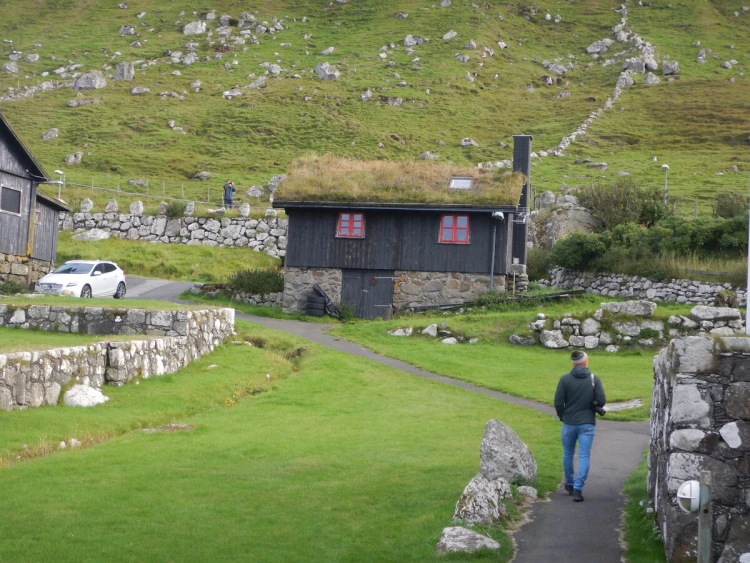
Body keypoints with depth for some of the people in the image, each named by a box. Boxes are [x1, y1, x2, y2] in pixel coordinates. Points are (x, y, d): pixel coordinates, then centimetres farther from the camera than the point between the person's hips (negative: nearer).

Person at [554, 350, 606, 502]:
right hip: (587, 424, -1)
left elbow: (558, 402, -9)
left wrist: (562, 416, 9)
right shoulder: (594, 379, -5)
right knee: (584, 456, 0)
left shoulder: (565, 379, -6)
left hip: (569, 423, 1)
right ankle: (578, 488, -11)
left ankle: (570, 484, 30)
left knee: (568, 454, 18)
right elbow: (601, 401, -9)